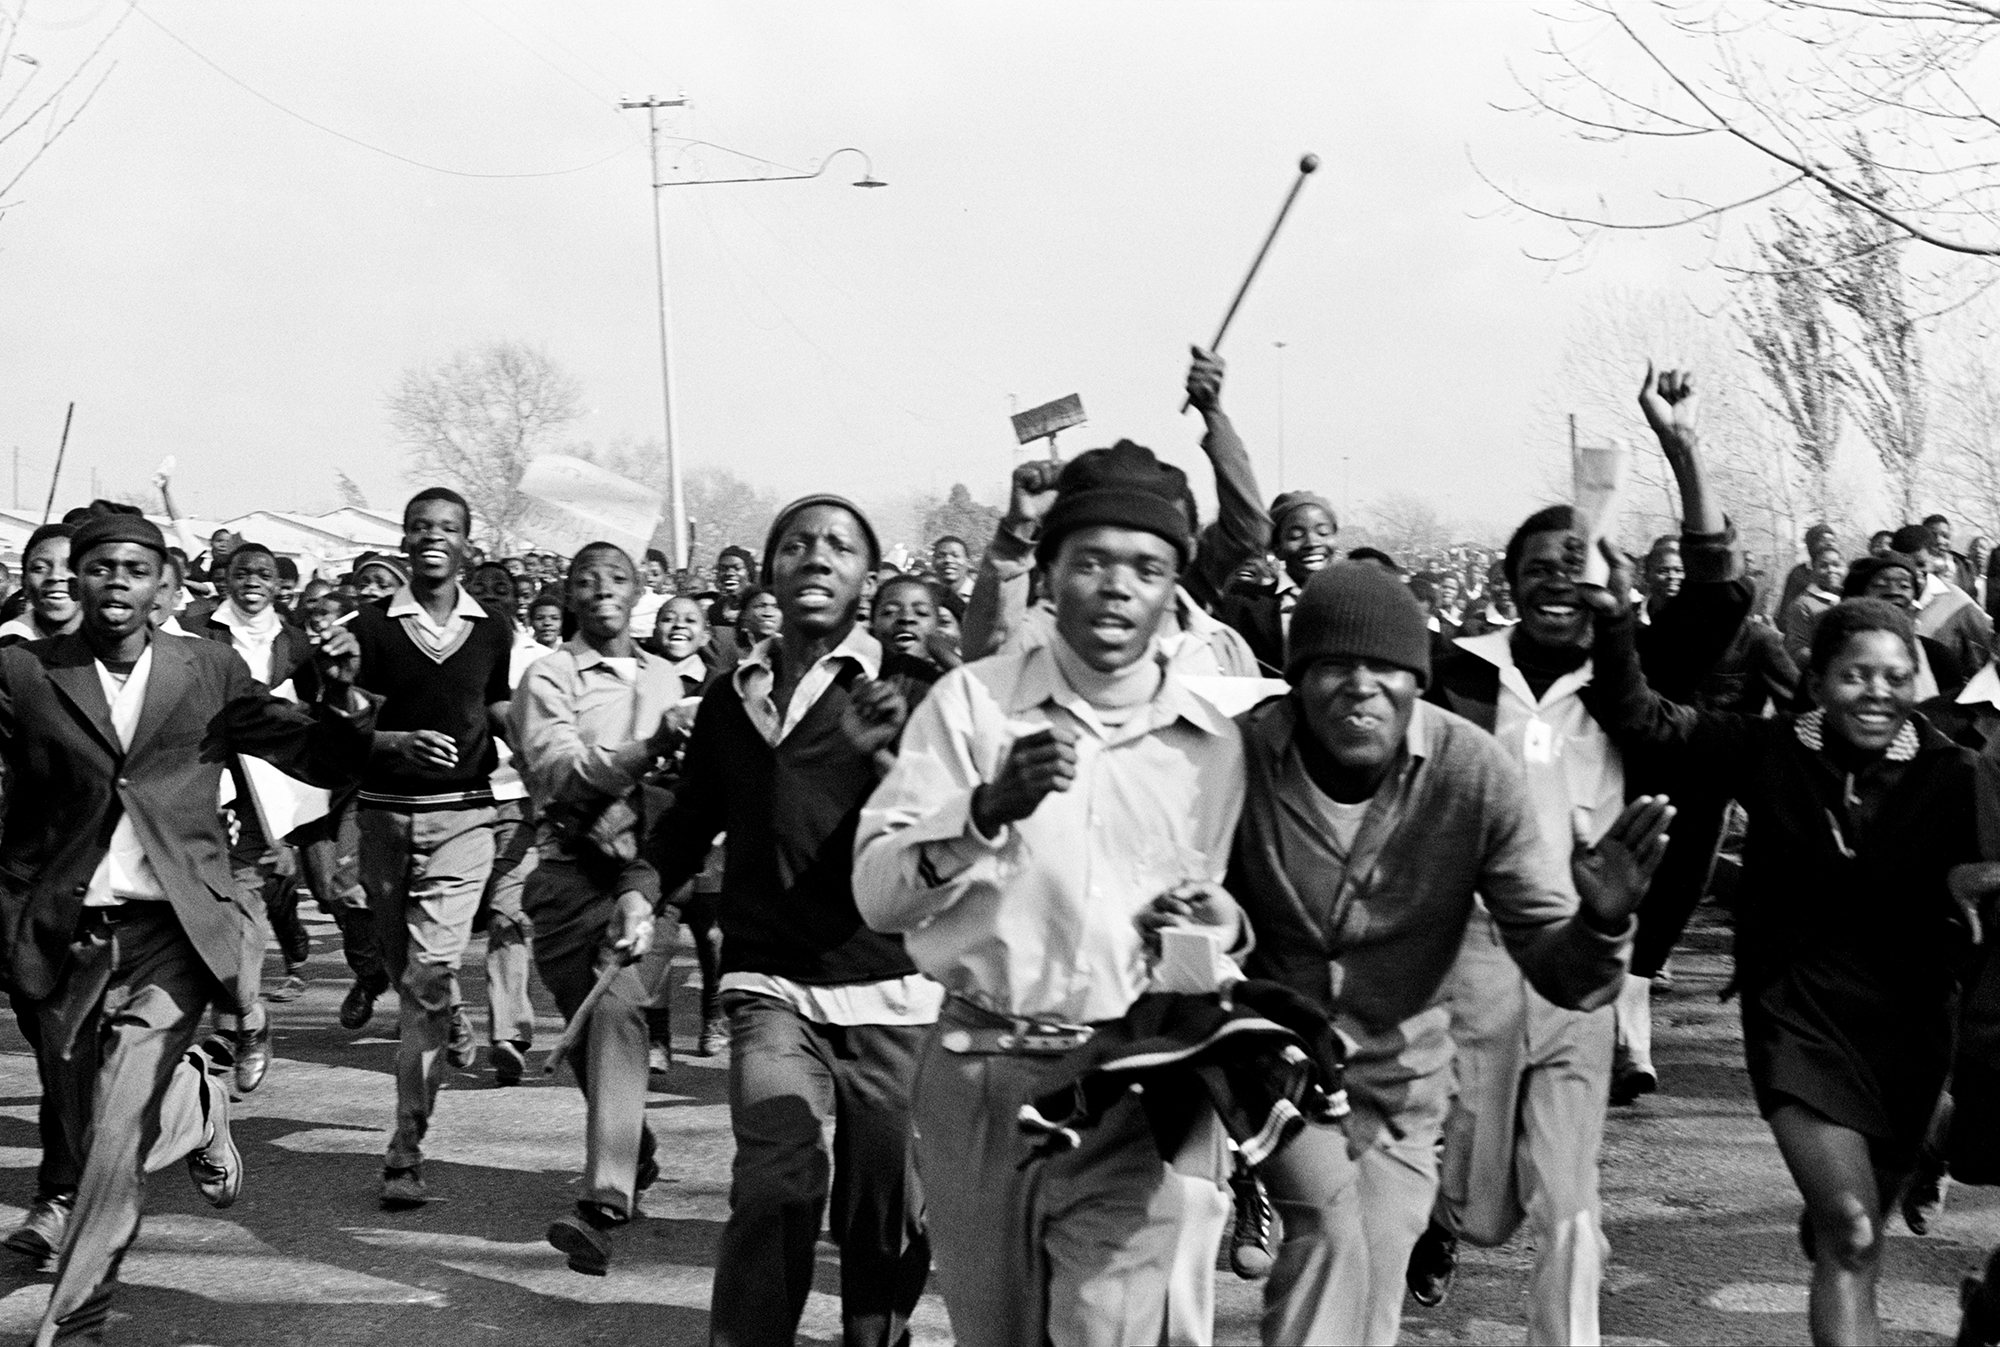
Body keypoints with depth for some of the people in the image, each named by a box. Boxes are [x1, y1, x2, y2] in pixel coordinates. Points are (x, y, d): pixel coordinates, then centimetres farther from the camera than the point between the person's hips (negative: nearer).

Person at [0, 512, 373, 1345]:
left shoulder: (211, 672, 3)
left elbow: (323, 763, 6)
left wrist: (341, 697, -12)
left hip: (174, 931, -1)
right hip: (69, 933, 2)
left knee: (117, 1141, -10)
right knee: (90, 1134, 13)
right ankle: (199, 1108, 44)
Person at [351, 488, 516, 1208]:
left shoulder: (493, 628, 7)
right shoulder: (370, 625, 1)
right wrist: (400, 742, -19)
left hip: (463, 817, -1)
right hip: (385, 813, 1)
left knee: (430, 974, -13)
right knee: (406, 973, 12)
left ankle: (406, 1153, -11)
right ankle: (452, 1023, 49)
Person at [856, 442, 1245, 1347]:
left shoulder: (1214, 742, 5)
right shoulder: (972, 701, 1)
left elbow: (1233, 915, 18)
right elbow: (876, 894, -6)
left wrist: (1222, 927, -5)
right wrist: (989, 809, -22)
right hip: (981, 1074, 1)